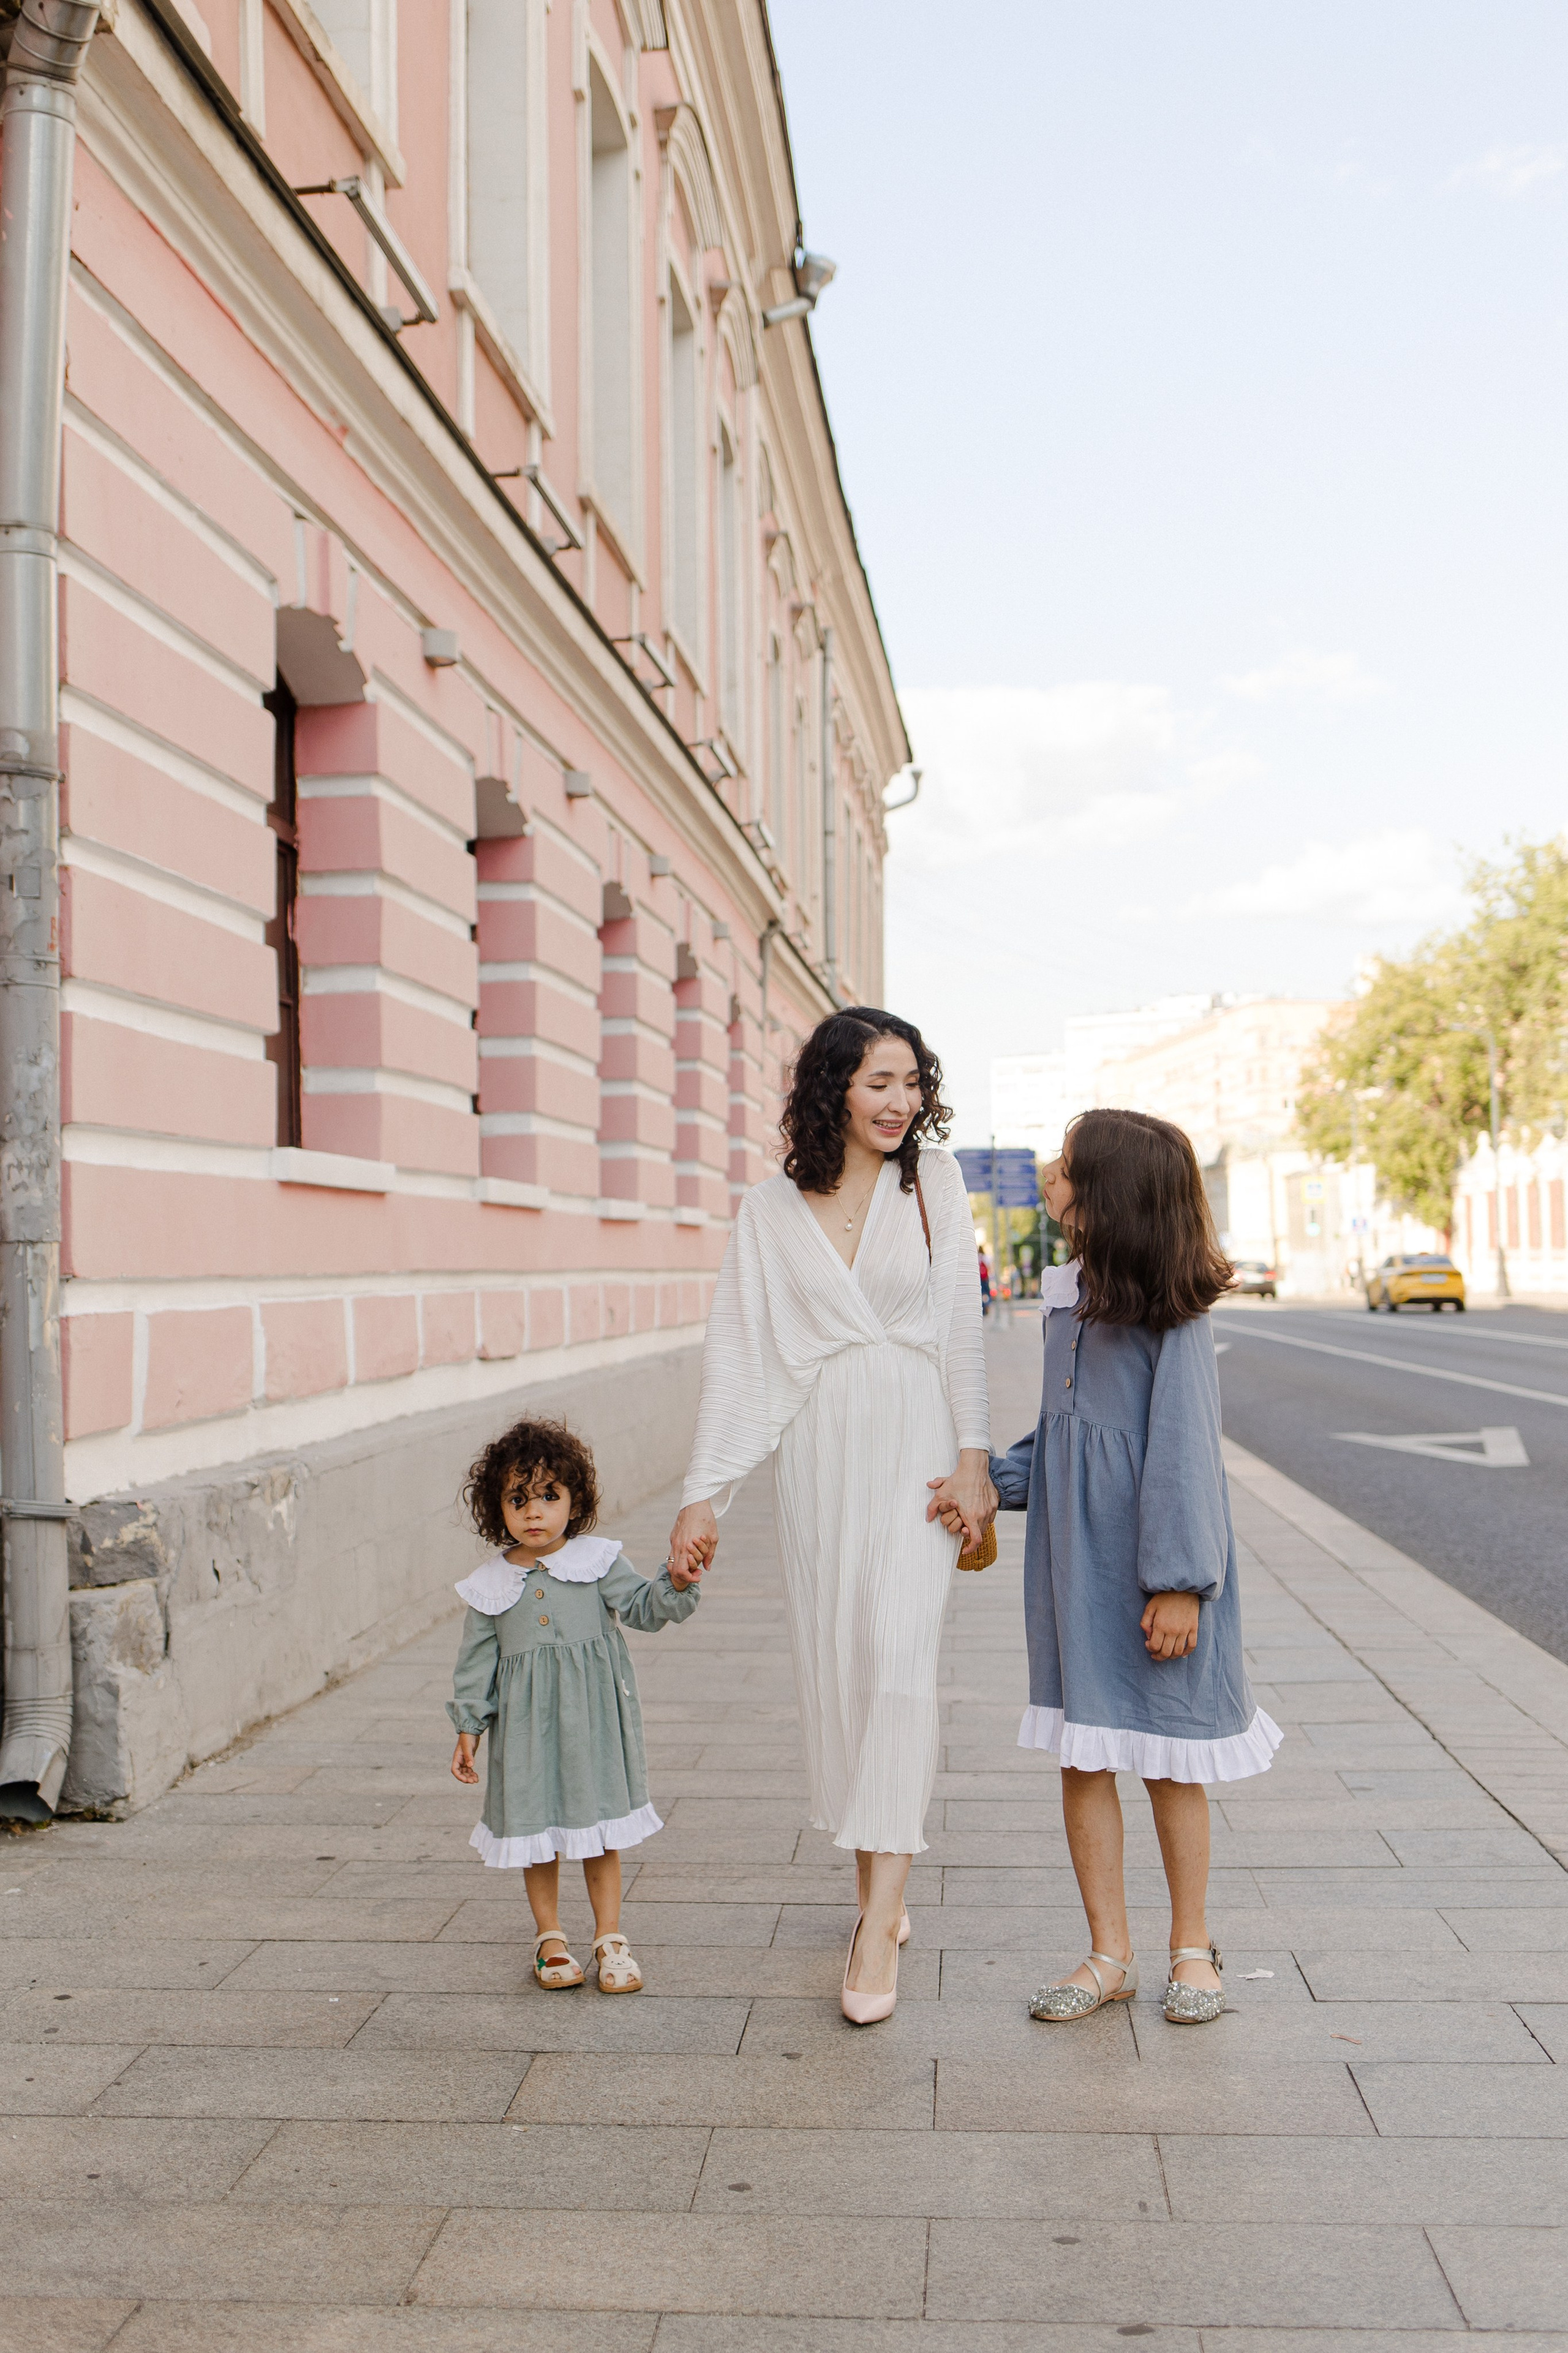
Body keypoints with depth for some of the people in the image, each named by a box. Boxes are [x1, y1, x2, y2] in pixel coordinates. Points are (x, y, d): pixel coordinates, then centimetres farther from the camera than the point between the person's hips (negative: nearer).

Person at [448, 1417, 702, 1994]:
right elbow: (476, 1661, 5)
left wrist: (676, 1584, -22)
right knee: (535, 1828, 10)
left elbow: (644, 1608, -3)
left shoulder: (598, 1561, -2)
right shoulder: (490, 1585, 0)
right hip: (526, 1726, 1)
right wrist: (468, 1728, 4)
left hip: (592, 1720, -1)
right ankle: (550, 1937, 27)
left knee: (598, 1831, 6)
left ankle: (610, 1937, 19)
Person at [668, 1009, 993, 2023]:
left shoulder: (934, 1181, 4)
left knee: (900, 1654, -13)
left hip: (914, 1445, -2)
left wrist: (972, 1460, -4)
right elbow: (736, 1352, 5)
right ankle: (880, 1893, 22)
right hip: (818, 1448, 2)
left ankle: (877, 1929, -10)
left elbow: (961, 1329, 3)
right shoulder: (772, 1208, 5)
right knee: (833, 1665, 5)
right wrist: (703, 1493, 1)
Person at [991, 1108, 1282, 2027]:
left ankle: (1192, 1949, 26)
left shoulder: (1173, 1316, -14)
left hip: (1152, 1572, -6)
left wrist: (1179, 1581, -17)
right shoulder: (1067, 1299, 8)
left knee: (1170, 1761, 8)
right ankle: (1110, 1954, 21)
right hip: (1074, 1562, 6)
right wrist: (987, 1483, 2)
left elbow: (1185, 1450, -15)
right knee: (1082, 1757, 9)